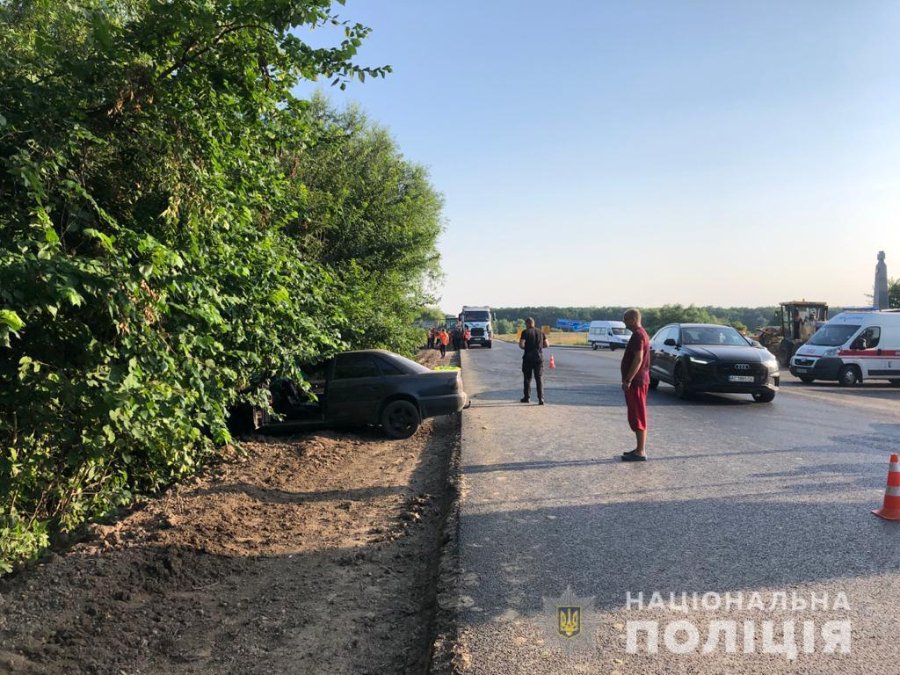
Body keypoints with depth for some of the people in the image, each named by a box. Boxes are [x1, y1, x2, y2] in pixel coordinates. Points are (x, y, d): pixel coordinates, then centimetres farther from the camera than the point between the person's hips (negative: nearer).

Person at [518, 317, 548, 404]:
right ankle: (541, 399, -7)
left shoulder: (525, 332, -5)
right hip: (539, 358, 3)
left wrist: (526, 347, 7)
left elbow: (521, 345, -14)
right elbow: (547, 344, 7)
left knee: (527, 378, 11)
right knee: (539, 378, 2)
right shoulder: (540, 333, 7)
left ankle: (527, 397, 19)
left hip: (528, 358, -2)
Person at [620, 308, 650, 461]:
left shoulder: (638, 335, -17)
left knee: (637, 417, -6)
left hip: (636, 382, -10)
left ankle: (640, 452, -3)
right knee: (637, 416, 14)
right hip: (639, 381, 10)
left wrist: (627, 380, -24)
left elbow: (638, 359, -24)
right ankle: (640, 449, 20)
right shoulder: (642, 333, 16)